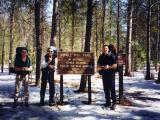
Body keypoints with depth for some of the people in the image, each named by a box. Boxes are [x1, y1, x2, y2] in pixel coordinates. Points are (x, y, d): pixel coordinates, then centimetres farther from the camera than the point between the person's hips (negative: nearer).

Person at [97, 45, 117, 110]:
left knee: (112, 88, -8)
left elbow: (115, 65, -7)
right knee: (106, 89, 10)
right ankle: (108, 102, 20)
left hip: (111, 74, -5)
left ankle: (114, 103, -3)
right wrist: (100, 66, -7)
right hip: (104, 74, 5)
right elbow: (98, 65, 15)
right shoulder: (101, 56, 12)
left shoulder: (112, 56, -3)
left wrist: (109, 67, -22)